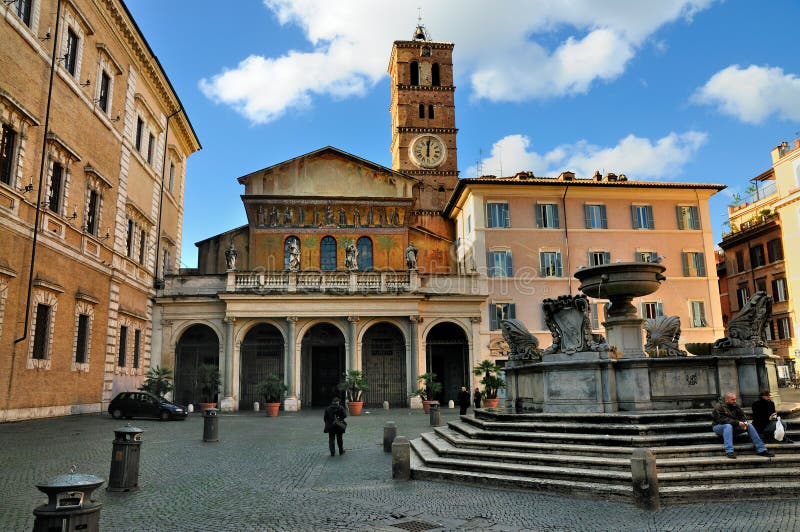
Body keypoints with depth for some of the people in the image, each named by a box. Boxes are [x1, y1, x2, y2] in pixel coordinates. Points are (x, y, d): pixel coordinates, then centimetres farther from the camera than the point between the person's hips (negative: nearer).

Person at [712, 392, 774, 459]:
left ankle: (761, 450, -8)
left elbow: (742, 416, 6)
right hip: (719, 427, -7)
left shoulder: (735, 406, 7)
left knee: (749, 425, -9)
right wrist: (737, 423, -33)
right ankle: (729, 452, -48)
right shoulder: (719, 407, -16)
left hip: (733, 426, 7)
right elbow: (723, 419, -27)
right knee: (728, 426, -39)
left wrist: (744, 423, -17)